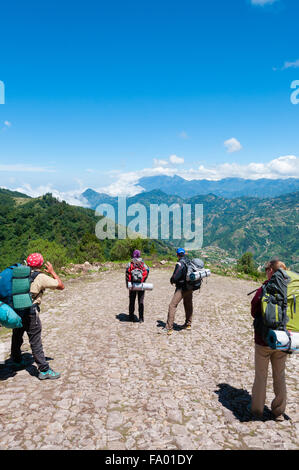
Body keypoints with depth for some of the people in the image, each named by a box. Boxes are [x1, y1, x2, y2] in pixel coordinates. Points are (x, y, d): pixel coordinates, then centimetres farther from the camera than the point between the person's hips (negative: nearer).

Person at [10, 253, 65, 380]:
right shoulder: (41, 277, -10)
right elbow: (61, 286, -4)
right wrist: (52, 272, 5)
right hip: (30, 313, -7)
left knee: (17, 336, 24)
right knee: (36, 342, -2)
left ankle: (17, 360, 46)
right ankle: (44, 370, 4)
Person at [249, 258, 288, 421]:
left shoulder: (263, 290, -17)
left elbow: (254, 312, -7)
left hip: (264, 340, -3)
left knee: (261, 374, 11)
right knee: (280, 375, 17)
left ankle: (257, 408, 25)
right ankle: (279, 412, 29)